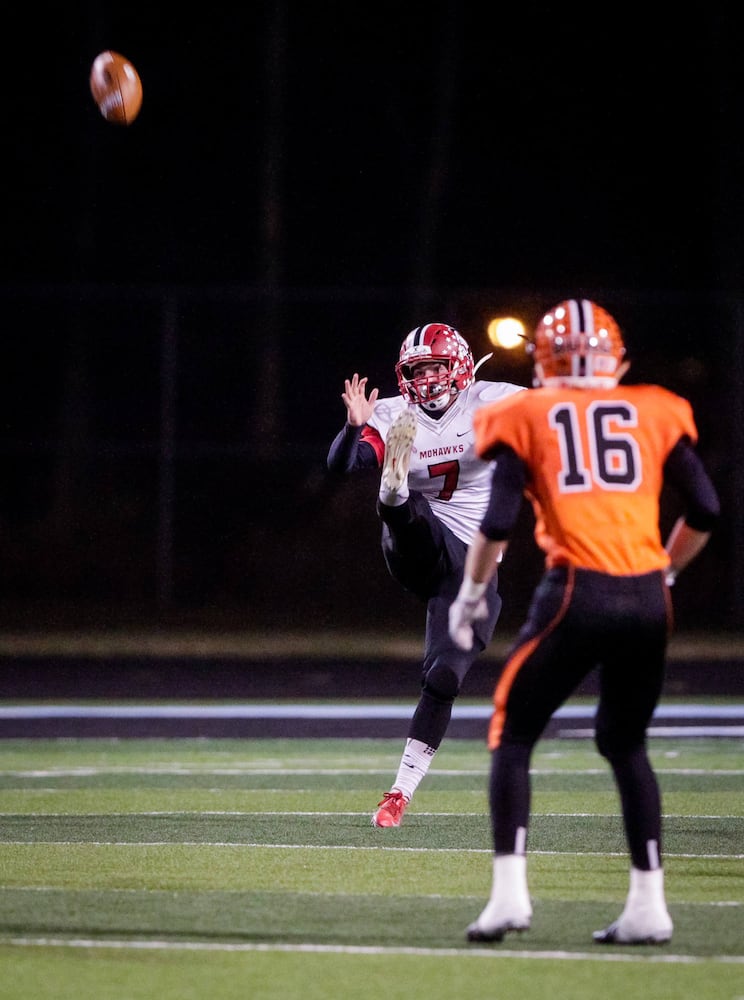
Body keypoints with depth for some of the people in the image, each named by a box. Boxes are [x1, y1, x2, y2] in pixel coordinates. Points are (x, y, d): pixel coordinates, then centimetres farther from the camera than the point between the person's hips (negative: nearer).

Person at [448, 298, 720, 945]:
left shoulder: (527, 418, 7)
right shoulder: (655, 414, 13)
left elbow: (498, 522, -2)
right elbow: (705, 512, 10)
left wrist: (471, 595, 12)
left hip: (577, 594, -3)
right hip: (647, 600, 3)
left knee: (512, 737, 10)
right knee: (625, 744, 20)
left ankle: (510, 894, -4)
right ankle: (648, 907, 13)